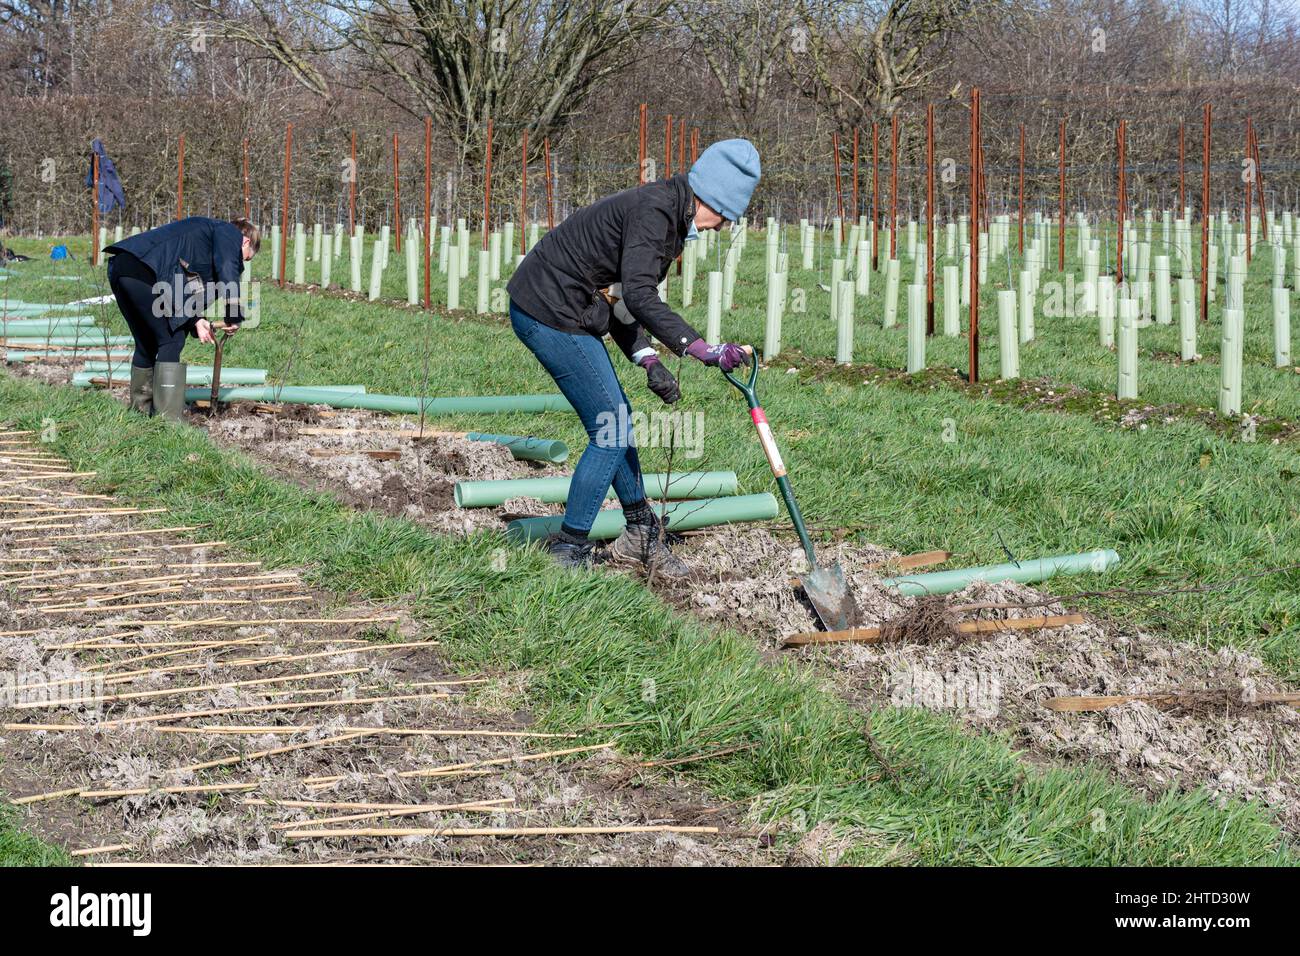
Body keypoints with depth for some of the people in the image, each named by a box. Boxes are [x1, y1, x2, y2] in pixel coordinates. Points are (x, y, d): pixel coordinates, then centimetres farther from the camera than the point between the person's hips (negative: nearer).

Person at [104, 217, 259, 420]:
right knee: (172, 341, -3)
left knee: (147, 343, 21)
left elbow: (179, 285, 32)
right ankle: (168, 418, -6)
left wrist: (195, 321, 19)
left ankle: (140, 409, 29)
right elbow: (228, 277, -8)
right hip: (143, 271, -10)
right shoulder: (230, 233, 9)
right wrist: (234, 319, 0)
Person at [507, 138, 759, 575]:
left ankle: (641, 534, 29)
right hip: (552, 315, -10)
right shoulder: (653, 211, -18)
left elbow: (621, 299, 15)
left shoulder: (667, 216, 14)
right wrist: (701, 348, -36)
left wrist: (647, 360, 2)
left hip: (560, 310, 10)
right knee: (611, 432, -5)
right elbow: (639, 297, -30)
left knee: (617, 419, 17)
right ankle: (568, 549, 4)